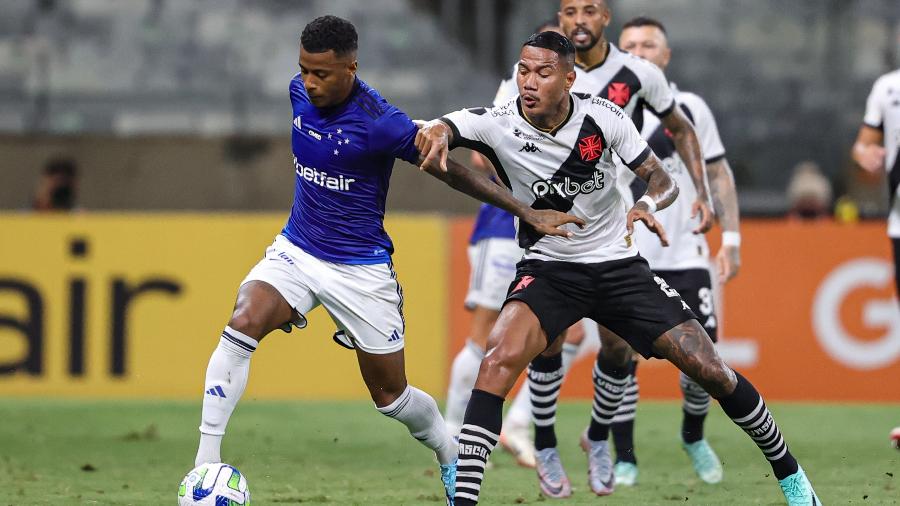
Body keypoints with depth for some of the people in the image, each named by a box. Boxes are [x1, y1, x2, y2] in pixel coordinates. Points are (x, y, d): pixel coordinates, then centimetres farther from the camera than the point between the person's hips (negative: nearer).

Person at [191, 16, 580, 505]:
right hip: (296, 249, 4)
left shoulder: (379, 122, -23)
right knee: (242, 324, -24)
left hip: (360, 269, -4)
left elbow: (448, 170, -15)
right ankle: (205, 460, -23)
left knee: (390, 395, 6)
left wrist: (527, 212, -16)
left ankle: (450, 458, 38)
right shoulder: (300, 92, -5)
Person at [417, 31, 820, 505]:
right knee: (499, 359, -30)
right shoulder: (498, 124, -15)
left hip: (619, 265, 1)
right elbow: (442, 129, -31)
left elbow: (663, 180, -3)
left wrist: (647, 204, -27)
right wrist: (436, 132, -55)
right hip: (548, 267, -1)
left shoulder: (603, 117, -10)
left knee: (711, 371, -2)